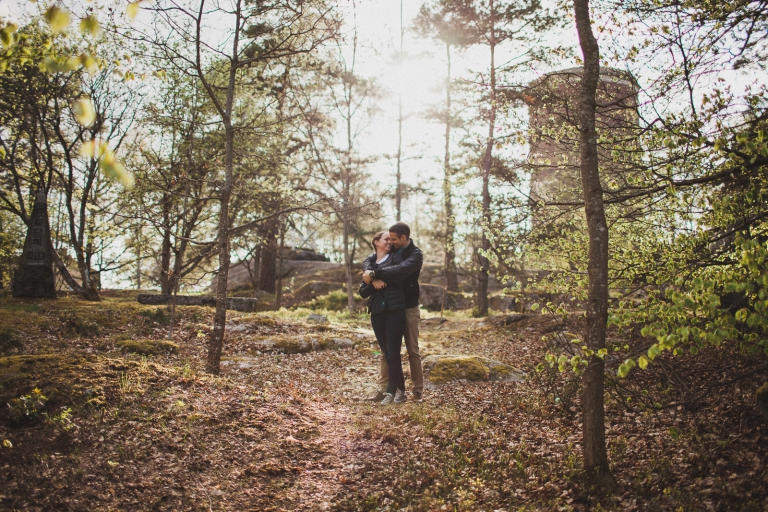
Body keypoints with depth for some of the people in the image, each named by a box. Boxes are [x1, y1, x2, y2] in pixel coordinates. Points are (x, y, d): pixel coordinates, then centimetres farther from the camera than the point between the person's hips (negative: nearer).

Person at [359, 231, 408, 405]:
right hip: (377, 312, 4)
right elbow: (363, 292, 8)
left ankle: (392, 391, 0)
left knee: (392, 353, -7)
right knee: (386, 353, 7)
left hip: (395, 311, -4)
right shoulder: (370, 263, 13)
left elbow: (398, 281, -15)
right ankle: (399, 389, 16)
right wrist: (373, 283, -12)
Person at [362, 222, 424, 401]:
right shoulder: (391, 250, 5)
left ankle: (417, 390, 12)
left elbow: (400, 270, -30)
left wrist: (374, 274, -31)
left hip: (409, 308, -5)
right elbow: (368, 260, -2)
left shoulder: (415, 254, -12)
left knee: (413, 351, 3)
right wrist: (370, 274, -24)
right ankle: (383, 388, 12)